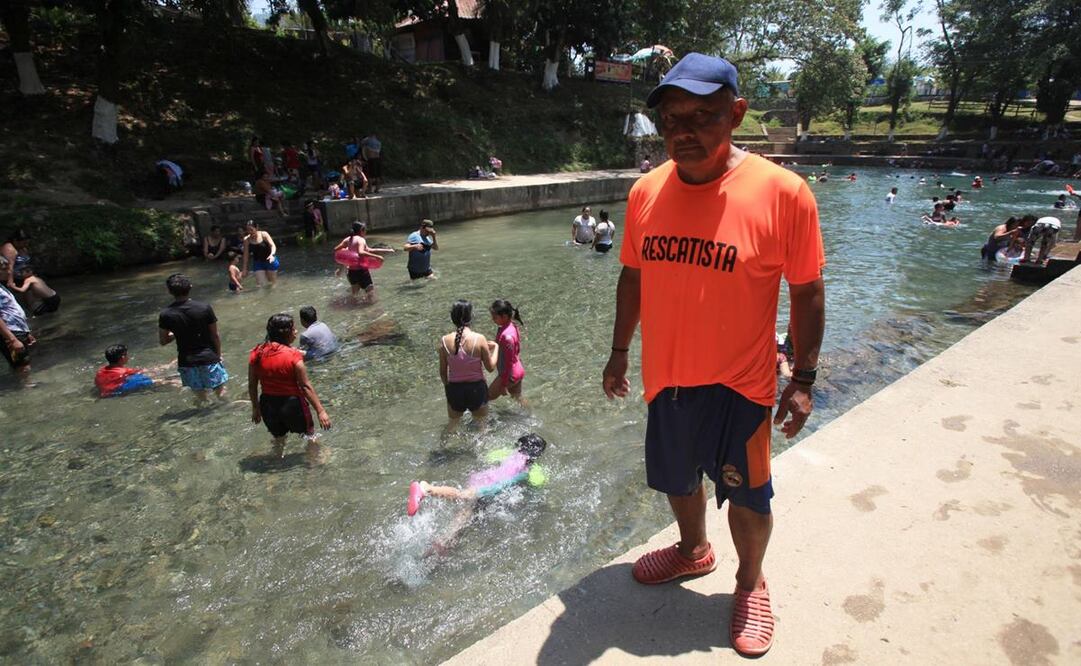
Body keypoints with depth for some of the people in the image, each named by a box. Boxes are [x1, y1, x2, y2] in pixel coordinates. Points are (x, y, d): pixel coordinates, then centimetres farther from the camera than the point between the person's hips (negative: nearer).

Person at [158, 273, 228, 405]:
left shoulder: (166, 315, -8)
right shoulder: (205, 308, -12)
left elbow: (162, 341, 2)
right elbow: (215, 336, -4)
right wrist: (218, 355, 9)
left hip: (187, 361, 2)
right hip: (209, 357, -2)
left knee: (200, 396, 16)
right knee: (220, 391, 13)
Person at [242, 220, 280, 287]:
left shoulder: (264, 235, -11)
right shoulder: (246, 240, -5)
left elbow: (273, 245, -17)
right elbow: (246, 255, 1)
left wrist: (272, 254, -38)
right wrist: (245, 269, 1)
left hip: (269, 261, -2)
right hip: (258, 263, 2)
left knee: (272, 282, 8)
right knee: (261, 284, -6)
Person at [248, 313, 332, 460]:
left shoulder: (256, 353, -5)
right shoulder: (293, 356, -20)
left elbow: (252, 385, 2)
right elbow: (306, 386, -19)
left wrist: (255, 408, 15)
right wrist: (320, 411, -14)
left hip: (268, 404, 5)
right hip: (292, 403, -5)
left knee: (278, 437, 27)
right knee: (309, 434, 19)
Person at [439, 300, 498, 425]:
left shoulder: (444, 341, -13)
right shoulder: (479, 339, -19)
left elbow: (443, 371, -3)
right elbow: (490, 367, -8)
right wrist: (495, 347, 8)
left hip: (454, 388, 2)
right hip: (477, 387, -1)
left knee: (453, 425, 26)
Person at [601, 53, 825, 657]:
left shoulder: (783, 192, -15)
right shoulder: (647, 191, -3)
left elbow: (807, 292, -8)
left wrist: (804, 380, -7)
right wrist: (621, 350, 12)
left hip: (740, 382, -4)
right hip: (667, 376, 5)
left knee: (747, 497, 11)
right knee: (678, 479, 23)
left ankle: (751, 581, 42)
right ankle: (694, 551, 53)